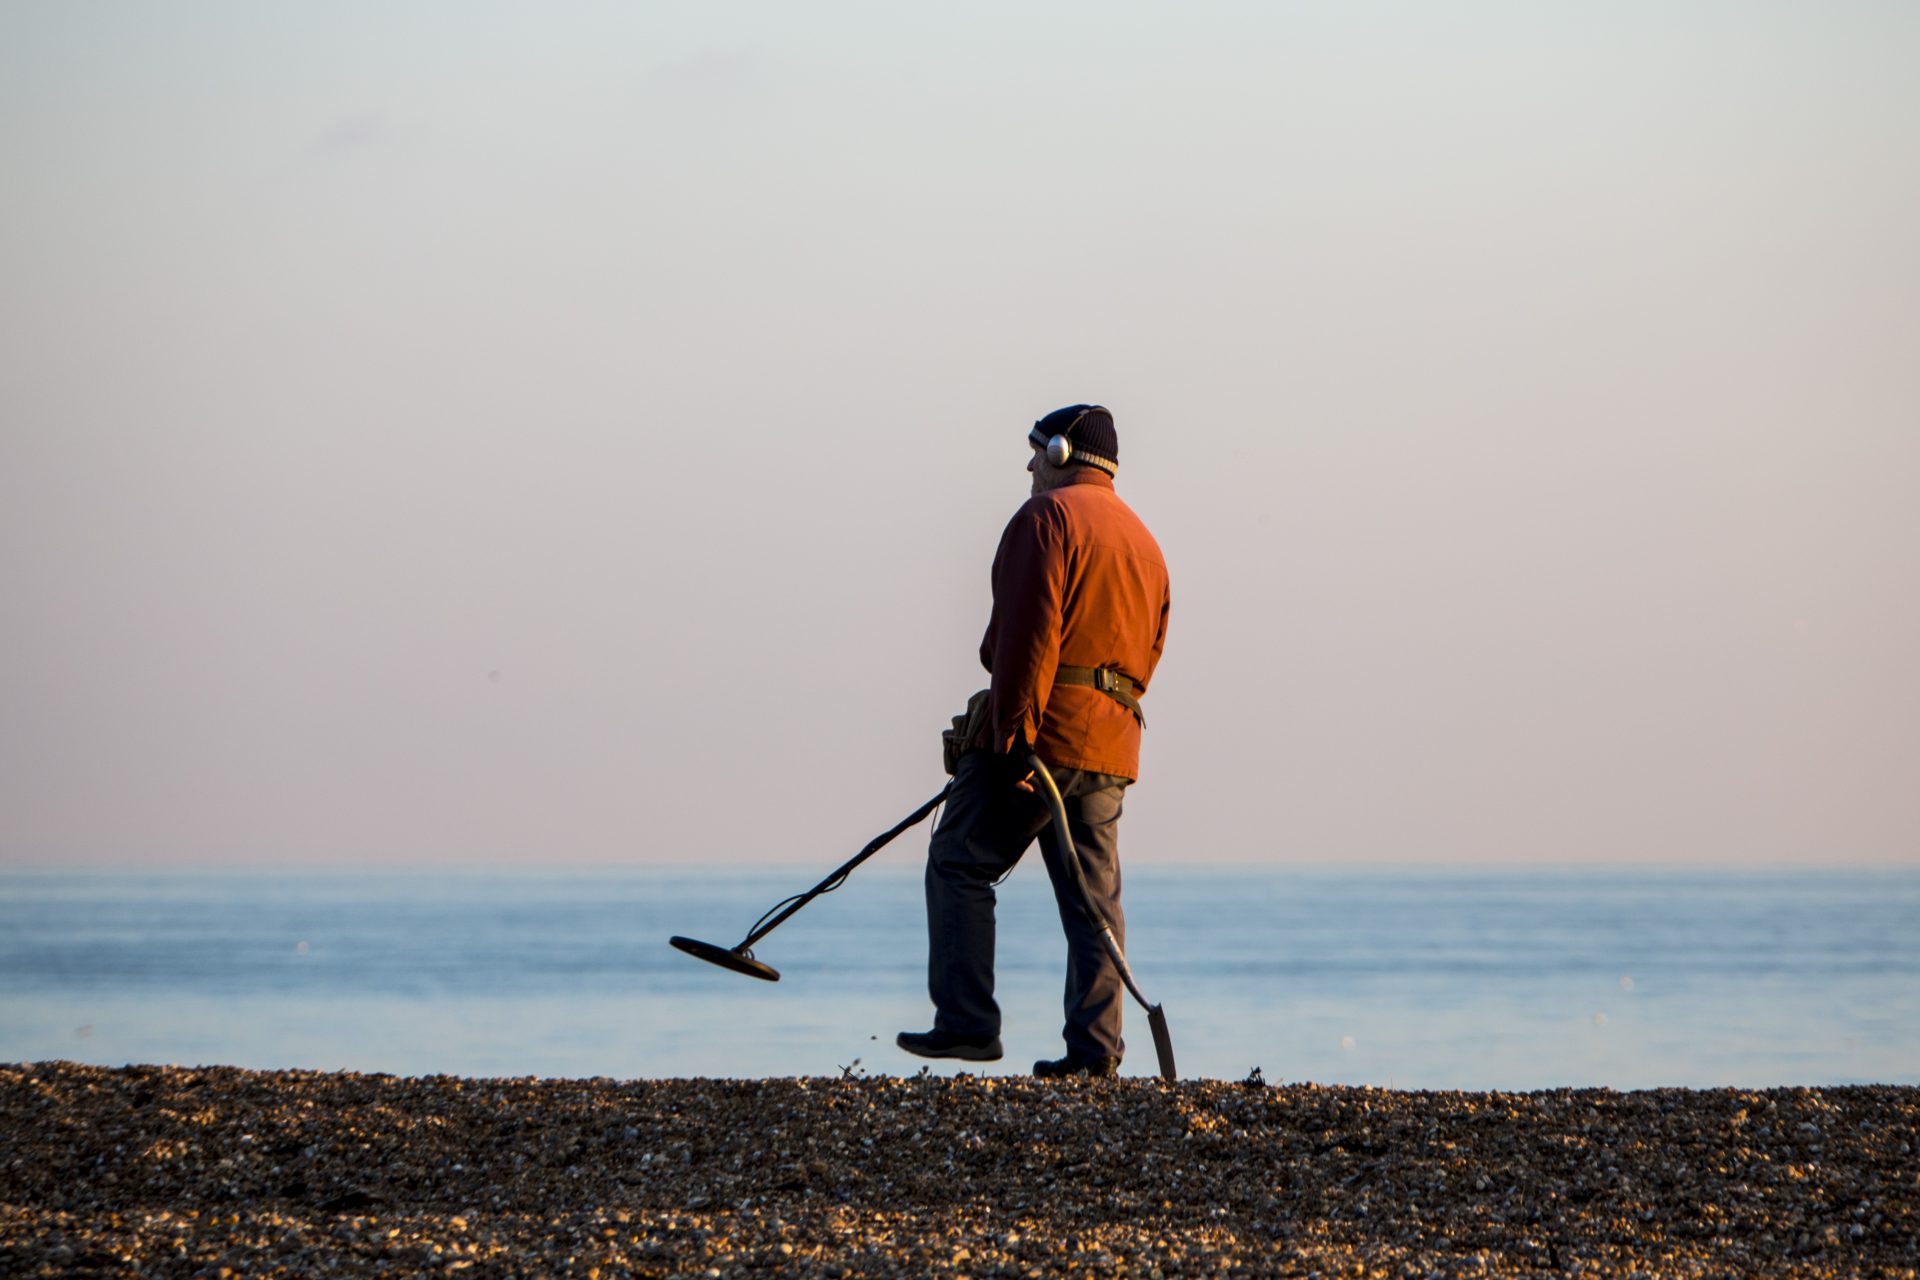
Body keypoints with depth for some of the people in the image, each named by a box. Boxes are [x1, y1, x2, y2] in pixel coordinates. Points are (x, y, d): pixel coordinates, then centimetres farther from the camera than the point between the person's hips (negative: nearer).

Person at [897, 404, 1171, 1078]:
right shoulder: (1145, 542, 22)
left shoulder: (1049, 516, -5)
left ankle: (966, 1021, -7)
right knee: (1094, 894, 6)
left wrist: (1013, 732, -19)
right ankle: (1095, 1047, 1)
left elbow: (1029, 629, -16)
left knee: (959, 866, 0)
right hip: (1110, 746, 8)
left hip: (1039, 732, -8)